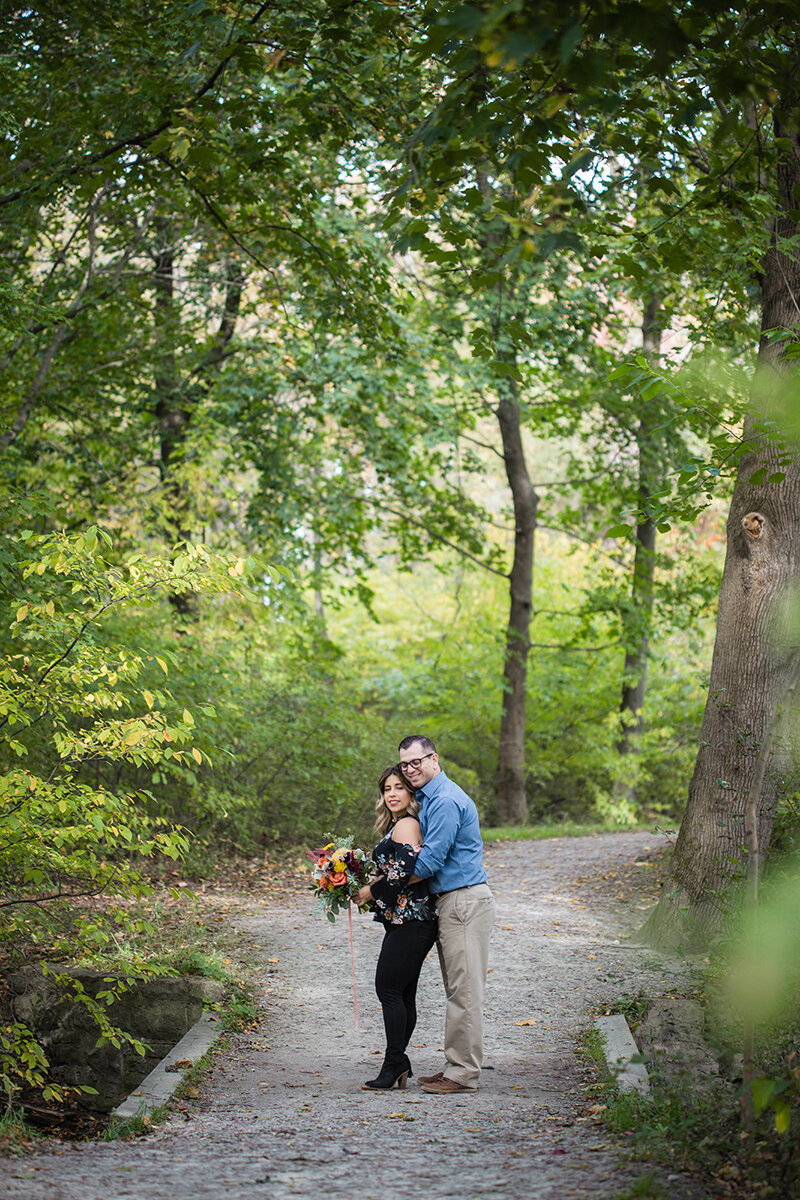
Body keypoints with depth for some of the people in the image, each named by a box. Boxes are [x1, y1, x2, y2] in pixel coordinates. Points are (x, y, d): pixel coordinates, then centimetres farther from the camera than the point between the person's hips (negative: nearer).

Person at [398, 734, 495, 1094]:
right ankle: (457, 1067, 16)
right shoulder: (427, 798, 18)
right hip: (451, 902, 11)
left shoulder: (446, 800, -16)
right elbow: (424, 854, 24)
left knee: (463, 990, -7)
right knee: (457, 990, 12)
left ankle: (463, 1074, -5)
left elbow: (431, 860, -19)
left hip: (464, 901, -11)